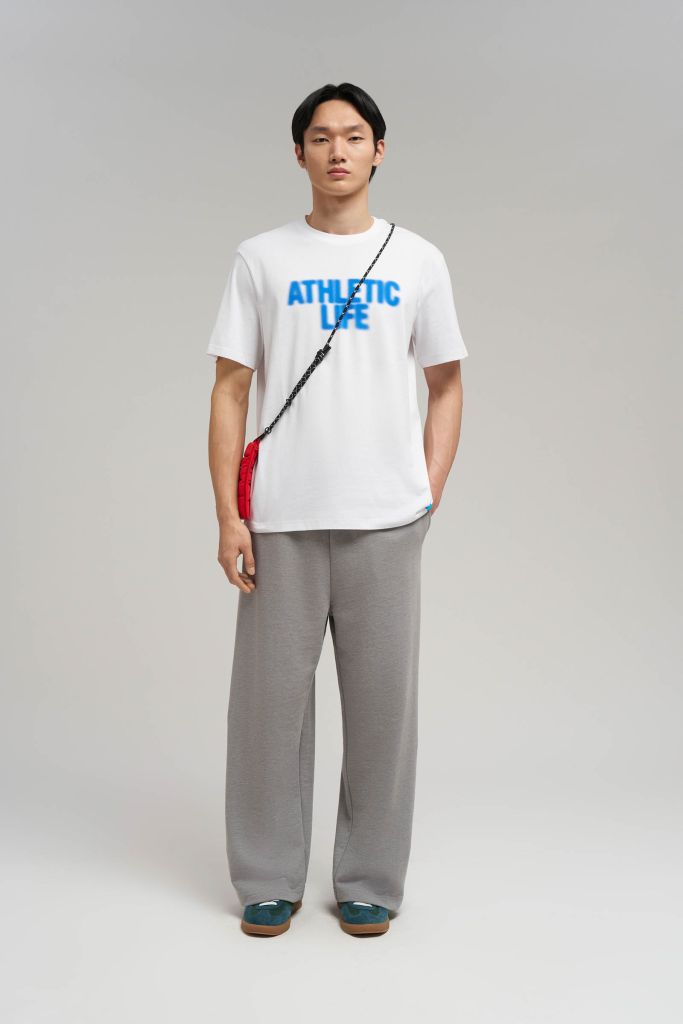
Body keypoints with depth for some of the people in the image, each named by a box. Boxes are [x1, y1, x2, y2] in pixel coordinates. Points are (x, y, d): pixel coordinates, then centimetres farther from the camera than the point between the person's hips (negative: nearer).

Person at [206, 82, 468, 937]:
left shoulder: (418, 260, 9)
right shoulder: (260, 258, 6)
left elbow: (446, 386, 12)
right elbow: (229, 391, 4)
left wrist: (429, 499, 2)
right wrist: (227, 514, -4)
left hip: (385, 520, 1)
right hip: (280, 520, 0)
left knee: (382, 700, 6)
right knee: (271, 698, 5)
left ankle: (369, 881, 21)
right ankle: (268, 880, 21)